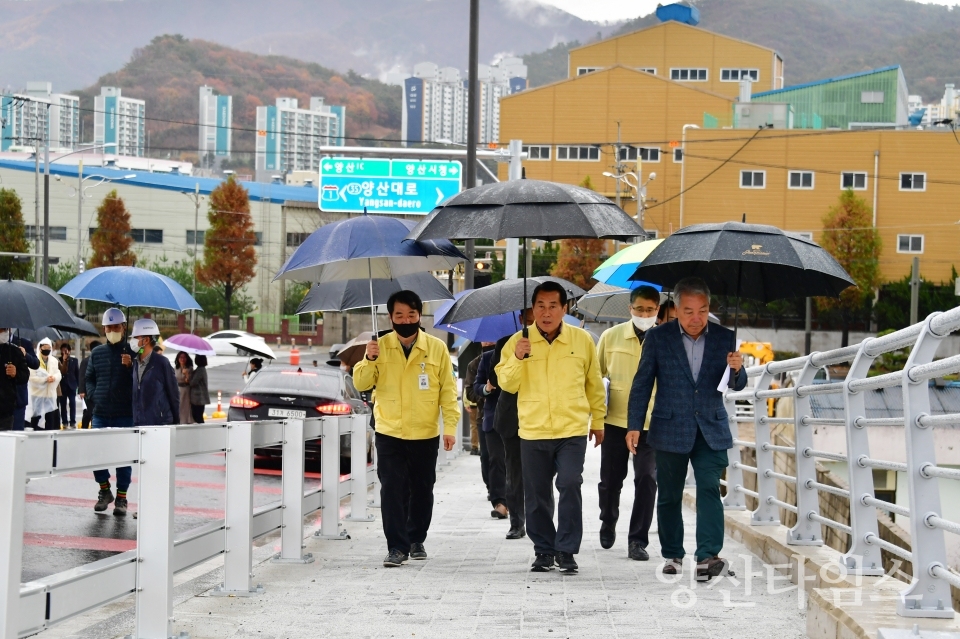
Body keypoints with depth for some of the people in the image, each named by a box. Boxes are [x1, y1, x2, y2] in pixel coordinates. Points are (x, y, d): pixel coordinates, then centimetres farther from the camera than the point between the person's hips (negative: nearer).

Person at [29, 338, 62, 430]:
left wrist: (54, 377, -17)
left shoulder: (54, 360, 10)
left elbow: (58, 375, 6)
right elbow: (32, 377, -14)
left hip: (50, 393, 5)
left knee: (50, 418, 5)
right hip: (38, 393, -5)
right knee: (36, 417, 0)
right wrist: (45, 379, -21)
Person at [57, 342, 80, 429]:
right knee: (63, 405, 5)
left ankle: (72, 422, -2)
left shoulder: (74, 360, 5)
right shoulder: (59, 361, -1)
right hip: (62, 385, 0)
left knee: (72, 404, -3)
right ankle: (64, 422, 10)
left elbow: (77, 373, 7)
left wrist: (77, 384, 1)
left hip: (71, 385, 1)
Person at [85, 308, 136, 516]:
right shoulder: (96, 353, 11)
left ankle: (121, 498, 11)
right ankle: (104, 490, 22)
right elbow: (88, 379, 19)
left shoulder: (131, 353, 0)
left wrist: (130, 366, -20)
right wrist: (92, 396, 2)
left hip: (124, 414, -3)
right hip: (100, 414, 3)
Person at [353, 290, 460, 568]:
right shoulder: (380, 347, 3)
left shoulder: (437, 348, 1)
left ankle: (416, 541, 27)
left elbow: (448, 389, 2)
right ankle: (397, 547, -4)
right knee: (392, 490, -7)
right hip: (389, 433, 0)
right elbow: (361, 384, 0)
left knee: (422, 489, 10)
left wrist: (450, 426, -5)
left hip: (425, 434, 0)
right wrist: (369, 360, -18)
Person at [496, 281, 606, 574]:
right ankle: (544, 550, 19)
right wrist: (517, 358, -18)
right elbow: (507, 384, -1)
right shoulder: (518, 341, 3)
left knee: (570, 485, -14)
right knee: (537, 494, 6)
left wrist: (597, 420, 19)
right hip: (533, 431, 1)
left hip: (573, 431, -1)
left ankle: (566, 550, -5)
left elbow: (594, 383, 14)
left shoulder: (582, 340, 4)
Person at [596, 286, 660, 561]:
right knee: (610, 480, 10)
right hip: (614, 421, 1)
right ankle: (608, 523, 38)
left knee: (647, 480, -8)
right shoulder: (611, 337, 1)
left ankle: (638, 541, 0)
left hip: (651, 424, -1)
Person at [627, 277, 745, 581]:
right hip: (670, 429, 0)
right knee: (669, 496, 8)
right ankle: (672, 555, 22)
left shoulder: (724, 338, 2)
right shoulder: (658, 337, -1)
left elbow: (737, 385, 6)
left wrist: (737, 370, -18)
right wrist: (634, 425, -4)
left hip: (711, 430, 0)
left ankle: (708, 556, -20)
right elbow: (642, 383, 2)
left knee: (709, 489, -14)